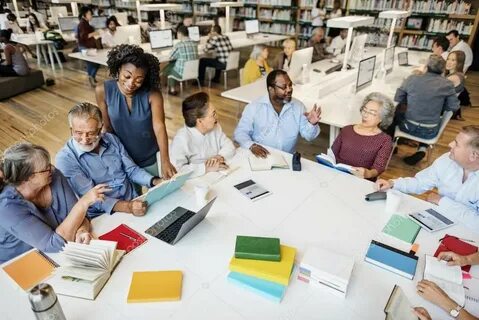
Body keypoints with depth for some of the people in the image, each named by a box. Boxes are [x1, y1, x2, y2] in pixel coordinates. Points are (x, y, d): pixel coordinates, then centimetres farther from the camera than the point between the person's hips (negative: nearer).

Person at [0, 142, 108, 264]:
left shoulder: (54, 176, -11)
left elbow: (75, 215, -5)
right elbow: (55, 244, -30)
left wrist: (82, 231, -28)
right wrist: (84, 202, -33)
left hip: (58, 257, 5)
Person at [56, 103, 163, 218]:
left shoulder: (112, 139, 4)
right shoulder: (65, 159, -11)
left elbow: (132, 170, 10)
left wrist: (156, 181, -8)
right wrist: (127, 207, -34)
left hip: (134, 203, 6)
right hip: (103, 217, -6)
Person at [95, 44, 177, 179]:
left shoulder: (153, 94, -20)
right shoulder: (103, 91, -15)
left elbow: (159, 126, -29)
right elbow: (107, 127, -7)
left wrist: (165, 161, -40)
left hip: (151, 159, 0)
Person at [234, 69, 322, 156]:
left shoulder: (298, 106, 3)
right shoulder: (254, 107, -4)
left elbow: (308, 136, 4)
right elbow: (240, 132, -4)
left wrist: (312, 124, -17)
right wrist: (252, 145, -23)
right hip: (260, 158, -3)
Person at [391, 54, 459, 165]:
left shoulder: (412, 78, -8)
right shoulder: (447, 84, -6)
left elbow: (398, 98, 1)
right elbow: (454, 107, 1)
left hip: (409, 127, 0)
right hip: (430, 132, 1)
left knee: (395, 114, 30)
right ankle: (422, 149, 21)